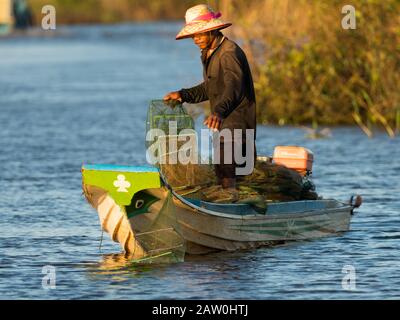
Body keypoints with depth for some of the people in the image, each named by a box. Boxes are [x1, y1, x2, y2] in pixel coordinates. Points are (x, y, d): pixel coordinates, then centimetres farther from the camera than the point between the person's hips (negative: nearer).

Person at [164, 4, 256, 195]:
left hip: (235, 127, -10)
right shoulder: (209, 54, 15)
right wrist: (183, 95, 15)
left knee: (227, 180, -16)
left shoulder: (229, 53, -18)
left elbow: (233, 87, -34)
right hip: (223, 128, 10)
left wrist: (219, 112, -50)